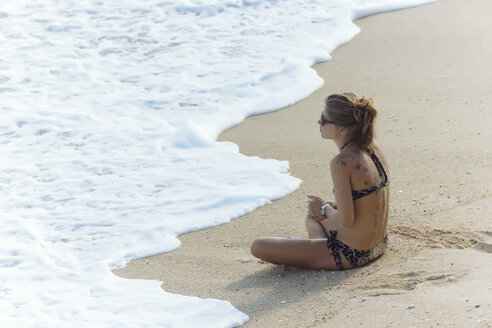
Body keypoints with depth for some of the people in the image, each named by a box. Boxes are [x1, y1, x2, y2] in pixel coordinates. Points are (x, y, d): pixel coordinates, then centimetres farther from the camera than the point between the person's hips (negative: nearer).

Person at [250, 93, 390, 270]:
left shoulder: (341, 163, -25)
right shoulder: (372, 146, 1)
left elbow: (346, 219, -24)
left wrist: (324, 209, -5)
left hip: (351, 254, -9)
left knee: (258, 247, -7)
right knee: (313, 213, 38)